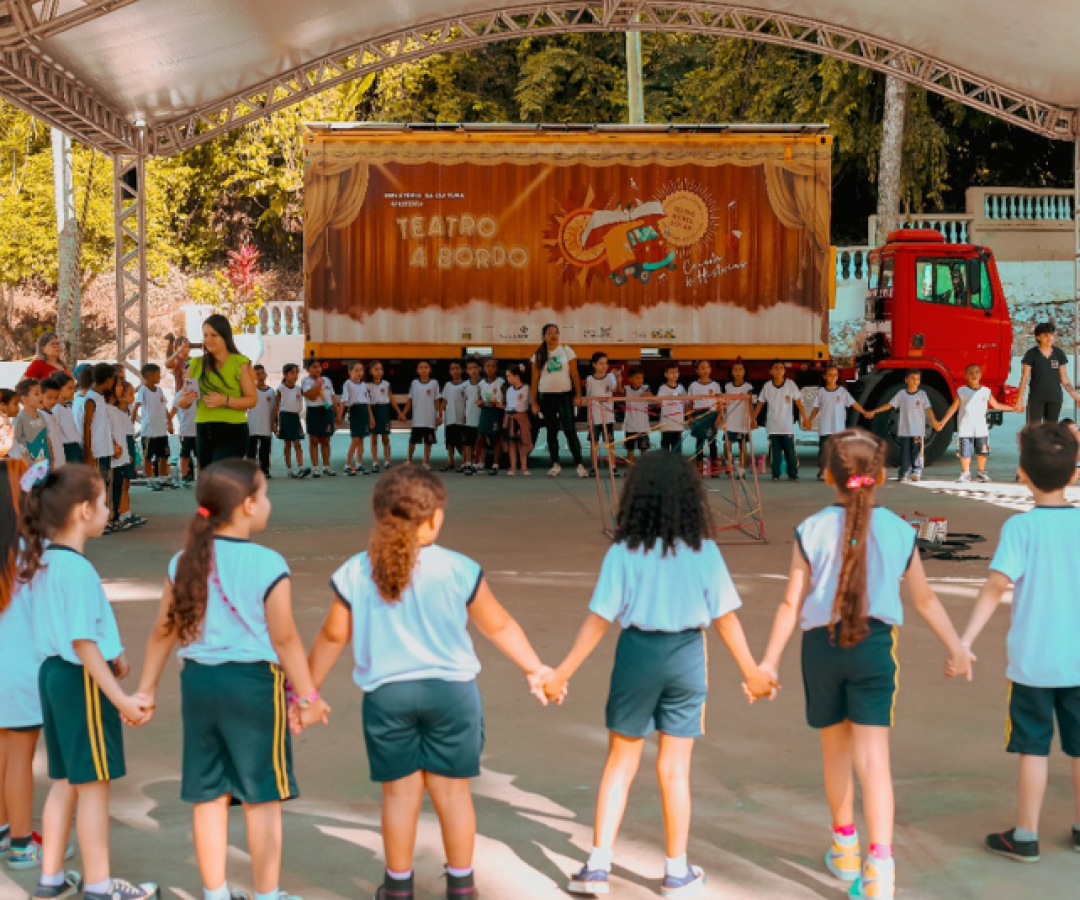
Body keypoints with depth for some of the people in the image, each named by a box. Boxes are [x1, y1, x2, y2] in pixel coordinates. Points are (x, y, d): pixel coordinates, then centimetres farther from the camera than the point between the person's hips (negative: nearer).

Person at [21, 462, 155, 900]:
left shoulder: (41, 560, 7)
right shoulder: (77, 569, -21)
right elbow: (82, 642, -23)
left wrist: (112, 653, 12)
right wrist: (119, 698, -22)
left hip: (53, 673, 9)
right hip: (83, 680, -9)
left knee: (66, 781, 18)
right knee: (94, 784, 3)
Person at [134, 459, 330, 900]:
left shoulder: (186, 562, 1)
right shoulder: (267, 564, -14)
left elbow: (164, 632, 6)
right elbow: (284, 639, -11)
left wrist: (146, 689, 16)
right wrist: (308, 696, -2)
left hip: (198, 681, 5)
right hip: (253, 682, -5)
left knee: (207, 796, 14)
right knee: (262, 797, 8)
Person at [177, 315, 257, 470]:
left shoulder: (240, 363, -2)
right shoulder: (196, 364, 9)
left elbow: (252, 399, -6)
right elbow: (181, 402, 12)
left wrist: (225, 400, -20)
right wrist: (185, 400, -12)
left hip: (232, 432, -5)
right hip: (203, 432, 5)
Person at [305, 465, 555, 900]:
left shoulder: (355, 574, -6)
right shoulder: (459, 570, -9)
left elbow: (332, 637, 2)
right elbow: (499, 626, 2)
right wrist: (534, 668, 15)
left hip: (387, 694, 1)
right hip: (450, 690, 0)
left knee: (400, 790, 13)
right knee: (452, 789, 11)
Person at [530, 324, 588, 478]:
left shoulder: (566, 351, 3)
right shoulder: (538, 355, 5)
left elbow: (575, 374, 2)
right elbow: (534, 380, 6)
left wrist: (578, 395, -6)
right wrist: (534, 402, 1)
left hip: (565, 394, -2)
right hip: (546, 396, 2)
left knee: (570, 430, -9)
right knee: (551, 431, 7)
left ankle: (579, 464, -10)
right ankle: (555, 465, 15)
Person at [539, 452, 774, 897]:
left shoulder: (624, 553, -11)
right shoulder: (705, 552, -7)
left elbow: (598, 621, -11)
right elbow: (725, 618, -2)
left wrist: (562, 674, -4)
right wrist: (751, 671, 10)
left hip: (637, 653, 0)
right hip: (687, 658, 1)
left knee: (620, 763, 13)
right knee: (674, 768, 11)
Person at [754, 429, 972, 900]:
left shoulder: (812, 531, -5)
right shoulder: (898, 531, 0)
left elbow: (792, 604, -6)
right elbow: (925, 599, 8)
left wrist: (769, 661, 1)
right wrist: (956, 646, 21)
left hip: (821, 646, 0)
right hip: (874, 647, 0)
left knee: (836, 751, 18)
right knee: (873, 756, -3)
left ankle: (845, 847, 35)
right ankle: (879, 862, -15)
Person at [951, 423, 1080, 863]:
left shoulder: (1020, 526, -13)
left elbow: (996, 586, -21)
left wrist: (965, 640, -22)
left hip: (1033, 661, -3)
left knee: (1033, 747, 7)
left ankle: (1026, 836, 16)